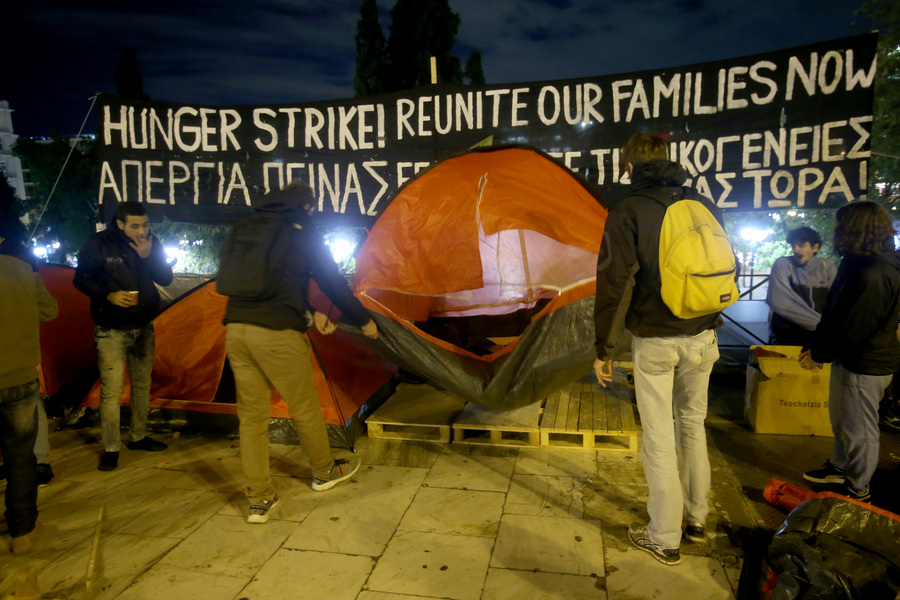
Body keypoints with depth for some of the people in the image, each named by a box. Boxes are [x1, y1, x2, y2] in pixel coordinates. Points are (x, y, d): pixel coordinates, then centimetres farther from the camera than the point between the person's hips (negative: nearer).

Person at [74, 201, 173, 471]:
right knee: (111, 390, -8)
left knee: (142, 385, 14)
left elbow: (166, 279, -3)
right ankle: (111, 448, 6)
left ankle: (139, 437, 29)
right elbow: (81, 280, -7)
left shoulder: (152, 243, 1)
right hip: (111, 331, -5)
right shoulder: (98, 244, -11)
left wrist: (148, 256, -19)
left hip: (143, 327, 5)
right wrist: (109, 295, -24)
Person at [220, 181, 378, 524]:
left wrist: (310, 314, 29)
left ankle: (259, 499, 18)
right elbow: (333, 283, 4)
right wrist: (364, 321, 17)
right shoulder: (304, 234, 0)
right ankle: (324, 471, 33)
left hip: (236, 330, 6)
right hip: (276, 334, -6)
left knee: (251, 415, 11)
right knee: (304, 407, 12)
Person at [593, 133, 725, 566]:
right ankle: (696, 518, 34)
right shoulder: (703, 205, 7)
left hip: (654, 339, -5)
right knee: (693, 425, 19)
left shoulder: (628, 211, -7)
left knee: (658, 437, 5)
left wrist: (603, 348, -7)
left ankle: (664, 538, 17)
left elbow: (611, 283, -13)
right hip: (701, 337, 5)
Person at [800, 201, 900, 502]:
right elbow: (833, 313, 11)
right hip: (849, 358, 10)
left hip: (864, 364, -10)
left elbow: (853, 329, -24)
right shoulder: (858, 264, 8)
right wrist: (815, 346, 6)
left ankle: (858, 489, 23)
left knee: (858, 428, 6)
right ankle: (840, 467, 42)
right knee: (840, 418, 24)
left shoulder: (874, 274, -26)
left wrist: (819, 354, -12)